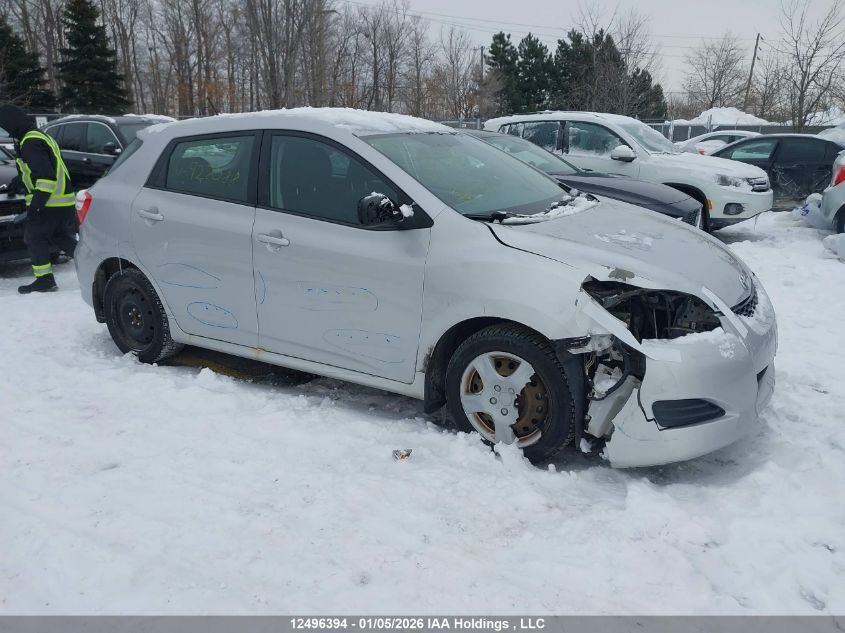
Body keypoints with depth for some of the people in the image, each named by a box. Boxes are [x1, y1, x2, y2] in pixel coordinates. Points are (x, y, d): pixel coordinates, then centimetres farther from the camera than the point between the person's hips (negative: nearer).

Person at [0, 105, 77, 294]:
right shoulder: (38, 137, 18)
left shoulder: (30, 143, -16)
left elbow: (46, 176, -24)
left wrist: (36, 203, -23)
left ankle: (44, 279, 2)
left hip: (50, 202, -9)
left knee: (35, 237, 0)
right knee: (63, 238, 14)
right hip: (64, 201, 9)